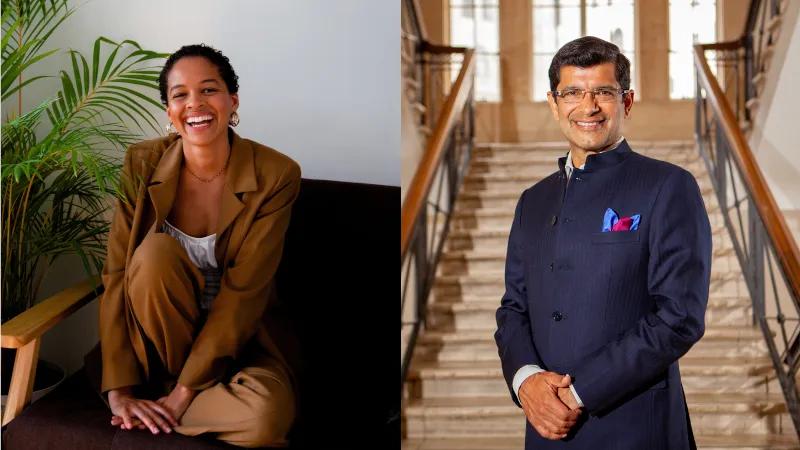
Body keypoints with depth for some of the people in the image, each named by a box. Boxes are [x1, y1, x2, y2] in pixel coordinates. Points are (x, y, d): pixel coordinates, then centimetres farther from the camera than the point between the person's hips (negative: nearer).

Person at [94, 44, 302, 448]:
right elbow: (117, 274, -13)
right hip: (158, 336, 2)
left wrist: (184, 391, -22)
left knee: (268, 413, -33)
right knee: (156, 252, -30)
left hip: (239, 335, -1)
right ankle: (157, 393, -11)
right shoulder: (142, 164, -9)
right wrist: (119, 391, -22)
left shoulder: (275, 176, -16)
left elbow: (243, 291, -19)